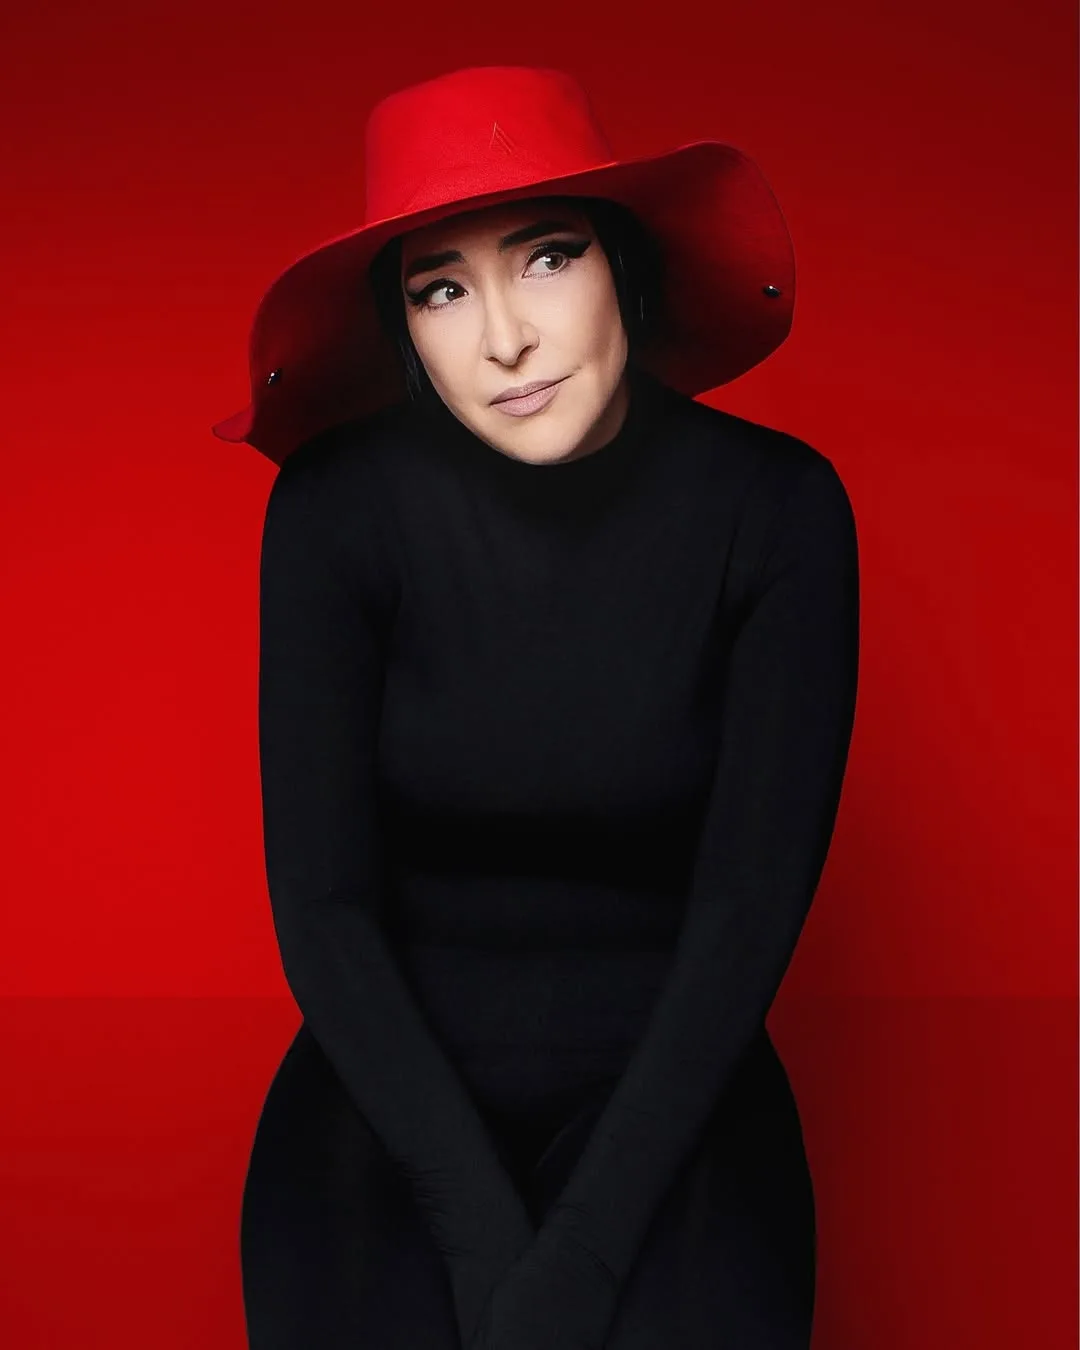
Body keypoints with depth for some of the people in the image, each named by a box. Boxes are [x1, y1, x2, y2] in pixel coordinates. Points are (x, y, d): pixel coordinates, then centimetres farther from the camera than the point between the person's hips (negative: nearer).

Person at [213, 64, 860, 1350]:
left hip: (664, 1083, 0)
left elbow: (751, 905, -11)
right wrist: (484, 1238, -17)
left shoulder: (775, 508, -12)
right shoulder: (337, 507, -12)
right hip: (396, 1081, 0)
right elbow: (321, 902, -9)